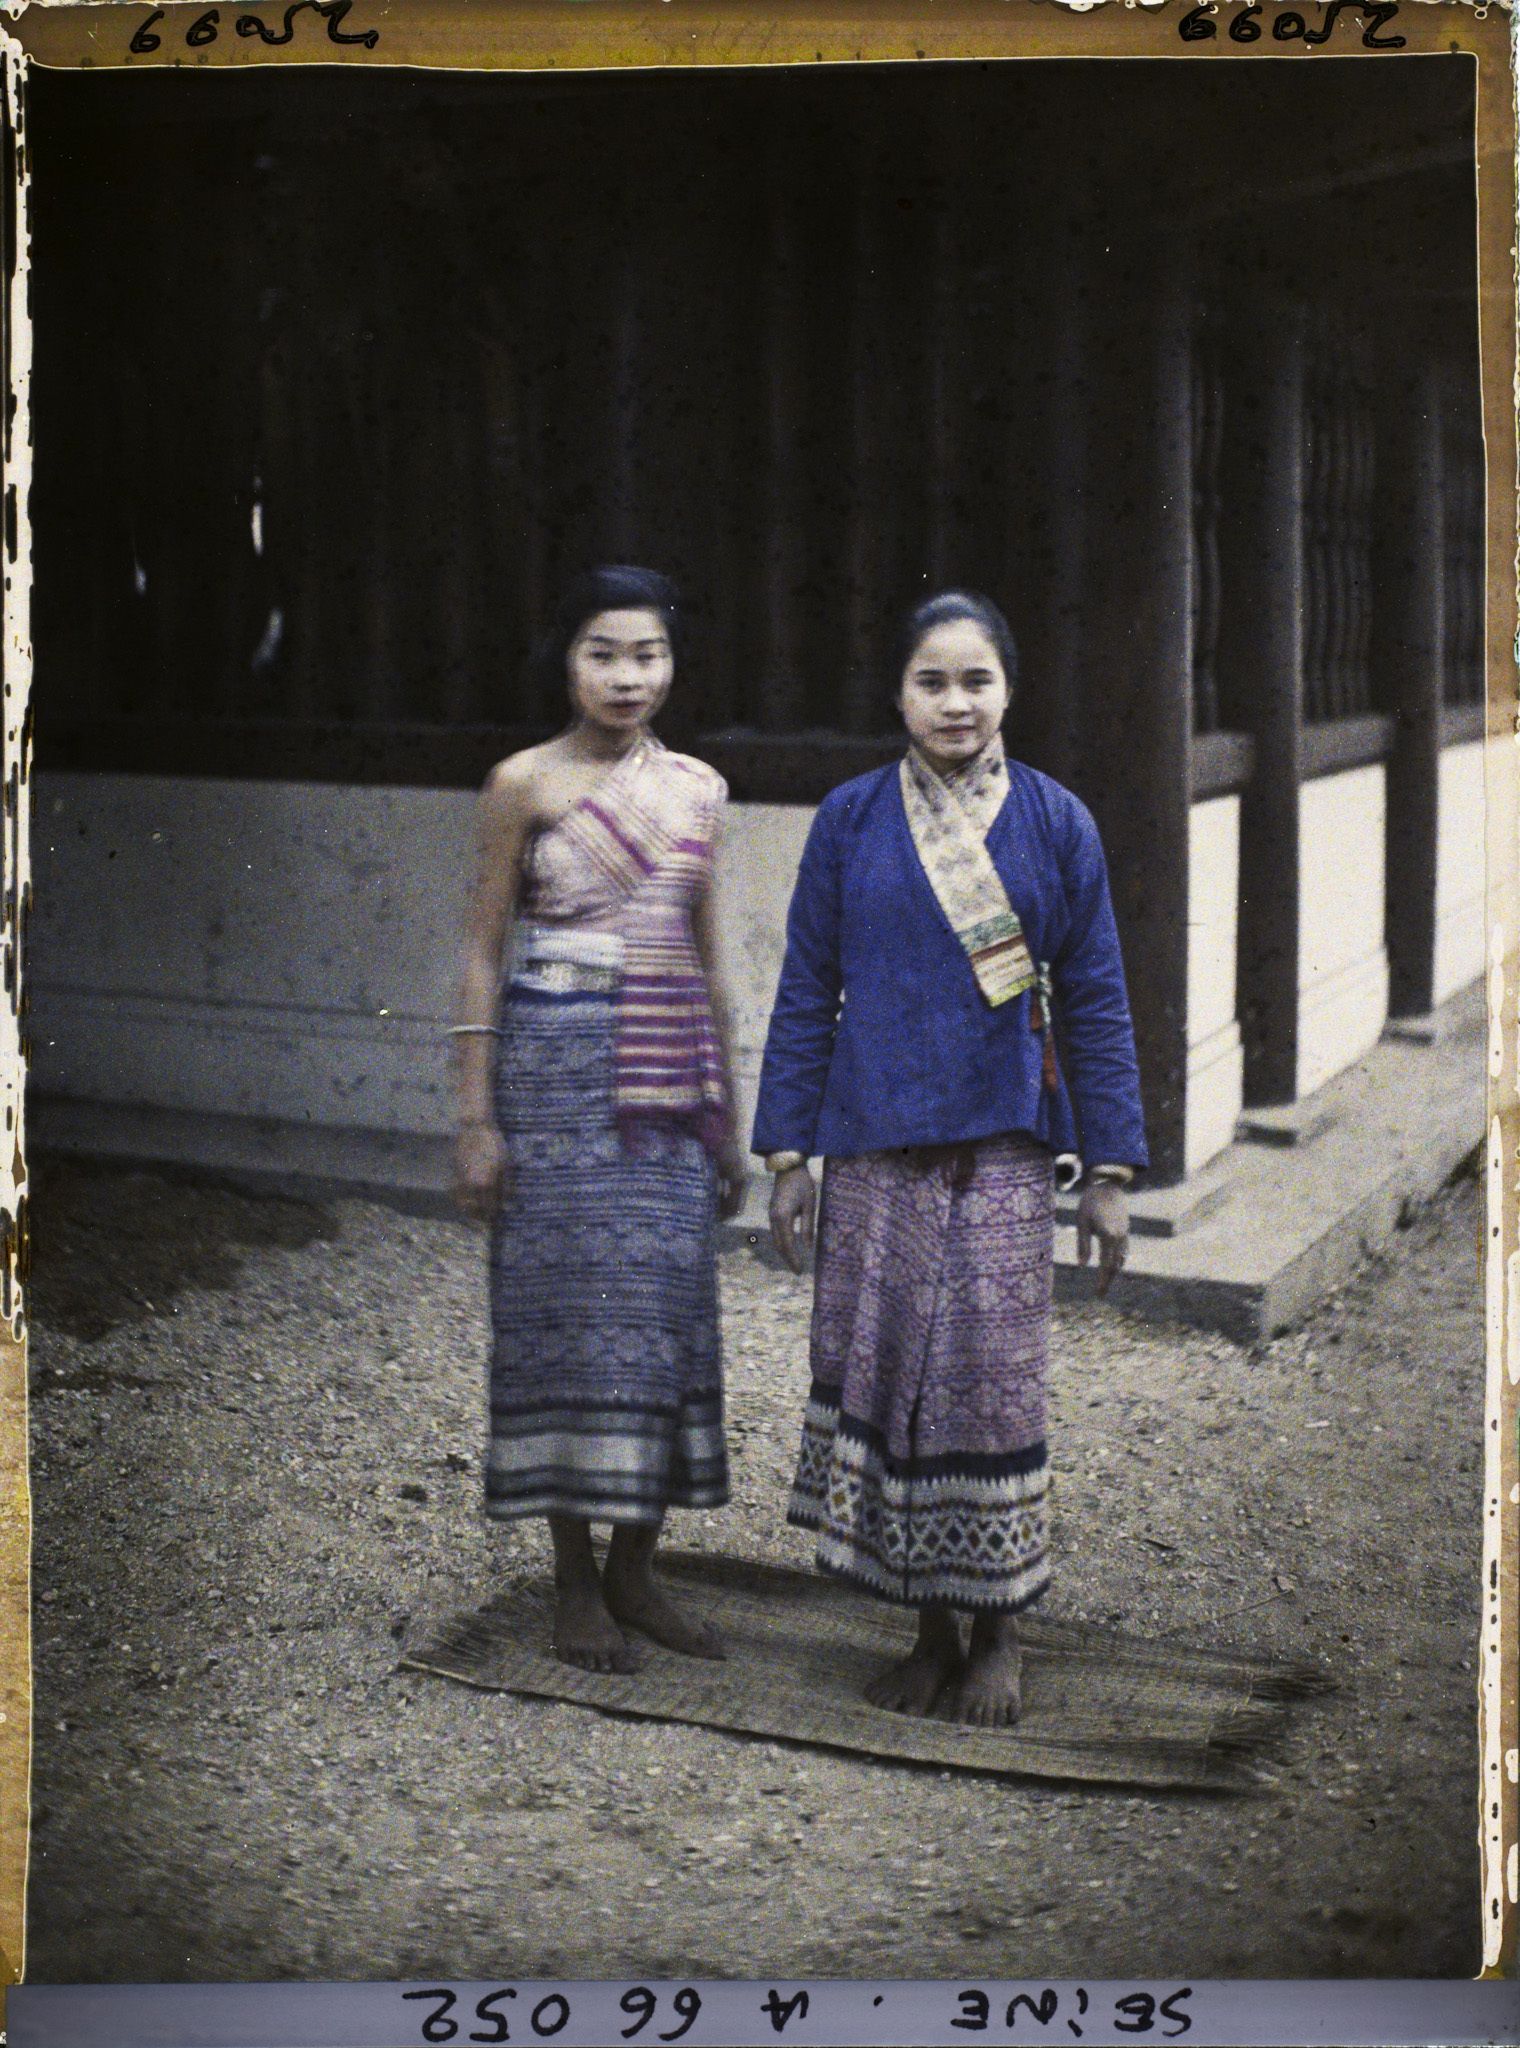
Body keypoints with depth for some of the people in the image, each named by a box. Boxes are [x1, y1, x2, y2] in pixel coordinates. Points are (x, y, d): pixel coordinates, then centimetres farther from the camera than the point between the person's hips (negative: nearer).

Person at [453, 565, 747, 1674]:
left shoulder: (698, 787, 11)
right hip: (562, 1070, -4)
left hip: (671, 1079, 4)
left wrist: (729, 1118, 15)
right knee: (574, 1306, -2)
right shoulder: (527, 784, -2)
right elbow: (484, 953, -1)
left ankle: (636, 1570, 16)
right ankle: (576, 1583, 9)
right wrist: (478, 1116, -7)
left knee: (667, 1310, 5)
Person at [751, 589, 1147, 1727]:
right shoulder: (850, 821, 4)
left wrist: (1110, 1173, 1)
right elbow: (806, 994, 6)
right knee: (882, 1376, 4)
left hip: (999, 1152, -1)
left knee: (988, 1379, -1)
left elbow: (1095, 1004, 4)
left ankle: (999, 1631, 16)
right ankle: (931, 1630, 18)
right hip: (873, 1152, 1)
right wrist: (789, 1154, 2)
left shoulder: (1055, 824, 2)